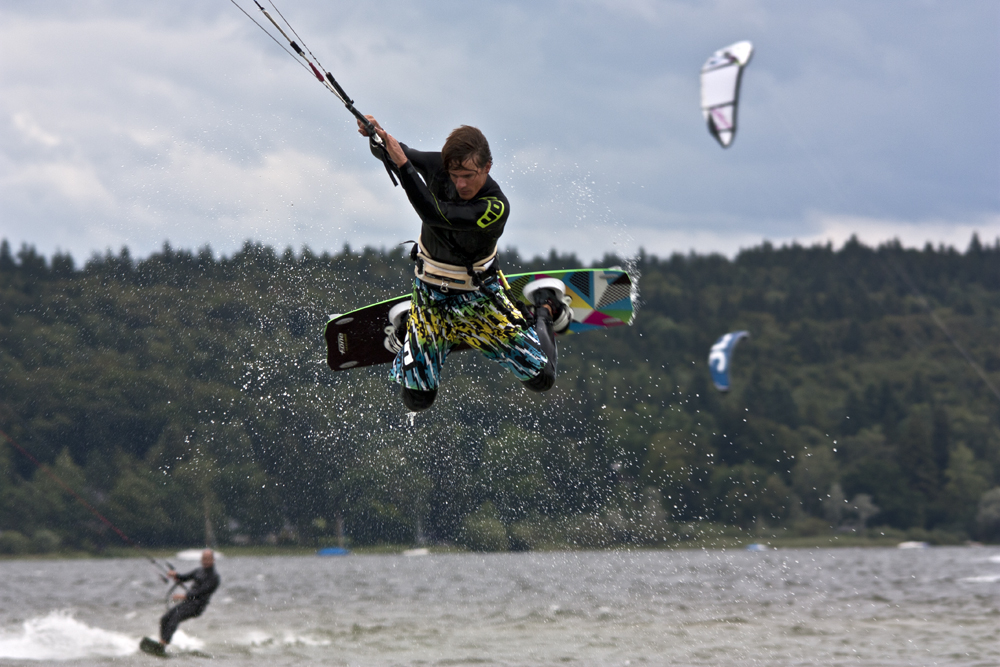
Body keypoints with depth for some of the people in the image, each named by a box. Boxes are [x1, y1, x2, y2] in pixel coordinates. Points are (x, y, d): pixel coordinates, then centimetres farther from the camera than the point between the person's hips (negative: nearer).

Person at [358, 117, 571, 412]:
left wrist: (402, 163, -46)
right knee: (417, 400, -3)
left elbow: (432, 214, -38)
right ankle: (407, 326, 28)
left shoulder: (496, 208, -31)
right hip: (432, 296, 2)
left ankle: (544, 310, 25)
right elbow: (389, 153, -11)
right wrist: (377, 137, -36)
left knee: (541, 377, -6)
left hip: (480, 295, -2)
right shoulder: (439, 167, -17)